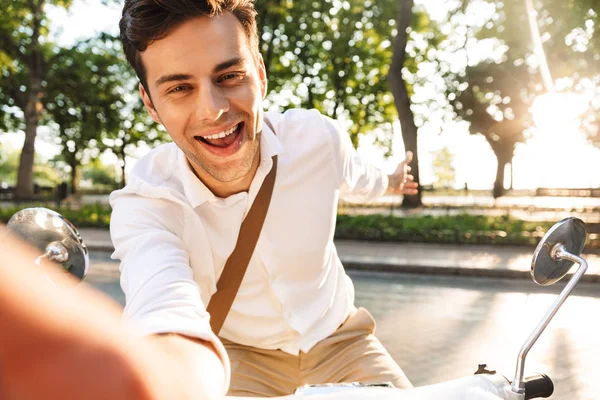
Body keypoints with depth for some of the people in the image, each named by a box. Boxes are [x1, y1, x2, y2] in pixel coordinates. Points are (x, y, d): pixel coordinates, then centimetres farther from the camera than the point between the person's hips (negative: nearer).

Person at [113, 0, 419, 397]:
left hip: (337, 339, 2)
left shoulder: (319, 137, -20)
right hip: (238, 355, -2)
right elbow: (168, 311, -49)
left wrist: (388, 182, 29)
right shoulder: (145, 203, -29)